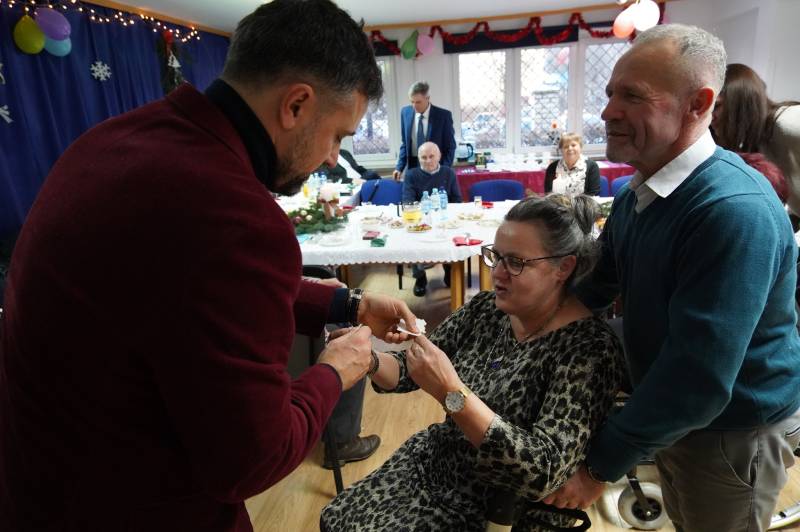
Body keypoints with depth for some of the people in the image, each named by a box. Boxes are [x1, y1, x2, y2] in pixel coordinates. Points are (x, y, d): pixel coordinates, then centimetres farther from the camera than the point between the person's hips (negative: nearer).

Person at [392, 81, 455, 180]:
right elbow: (405, 143, 10)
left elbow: (450, 147, -3)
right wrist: (399, 167, 0)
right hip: (412, 167, 3)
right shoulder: (405, 112, 1)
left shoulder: (444, 115, -8)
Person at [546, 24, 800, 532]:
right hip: (669, 415, 7)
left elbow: (699, 380, -34)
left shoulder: (735, 210, -32)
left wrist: (599, 466, -24)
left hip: (734, 432, -7)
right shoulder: (637, 194, -3)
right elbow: (596, 285, 5)